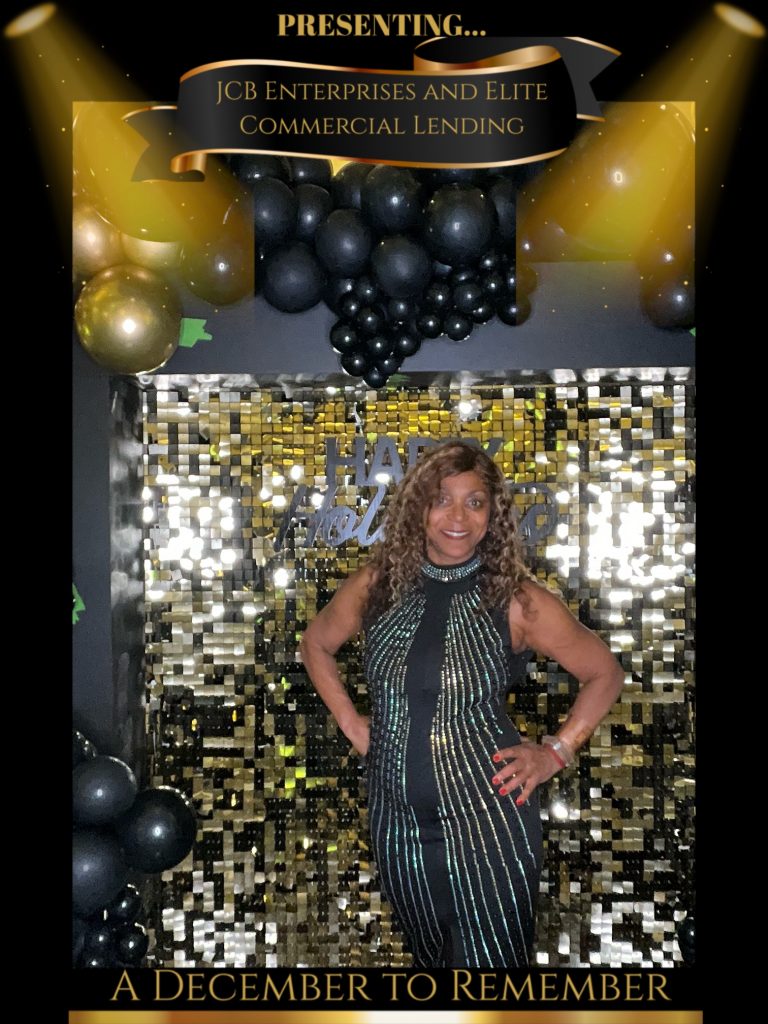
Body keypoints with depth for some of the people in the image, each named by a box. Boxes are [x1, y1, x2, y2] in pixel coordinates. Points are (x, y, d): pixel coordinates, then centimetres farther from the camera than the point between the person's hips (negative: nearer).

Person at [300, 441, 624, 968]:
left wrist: (557, 751, -6)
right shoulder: (377, 586, -2)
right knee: (430, 955, 22)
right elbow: (316, 644, 15)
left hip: (489, 818, -3)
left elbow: (605, 672, 0)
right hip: (399, 819, 4)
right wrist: (351, 722, 7)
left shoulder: (517, 600, -11)